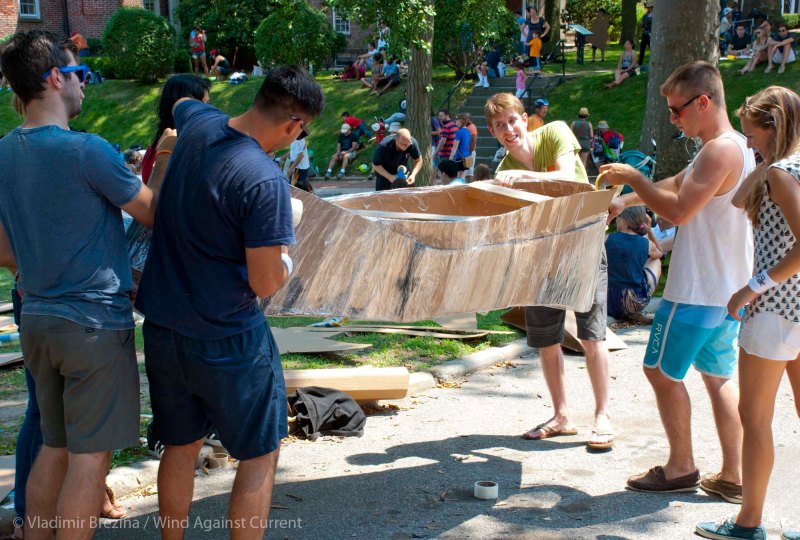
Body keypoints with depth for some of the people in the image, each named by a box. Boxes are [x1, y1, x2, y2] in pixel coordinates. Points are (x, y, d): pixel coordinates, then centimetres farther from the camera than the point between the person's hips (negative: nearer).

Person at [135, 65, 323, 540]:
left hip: (162, 327, 8)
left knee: (181, 447, 21)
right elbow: (265, 284, -18)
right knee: (260, 456, 9)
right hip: (227, 340, -7)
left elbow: (181, 101, 26)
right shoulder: (265, 180, -24)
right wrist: (285, 264, 2)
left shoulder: (199, 122, -1)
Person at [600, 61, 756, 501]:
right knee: (718, 375, 13)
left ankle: (681, 468, 12)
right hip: (728, 290, 10)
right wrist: (627, 199, 17)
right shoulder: (735, 147, 14)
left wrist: (634, 178, -14)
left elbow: (679, 209, -26)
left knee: (662, 371, 3)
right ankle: (733, 477, 16)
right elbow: (677, 186, 24)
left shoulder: (721, 150, -19)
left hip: (697, 291, -10)